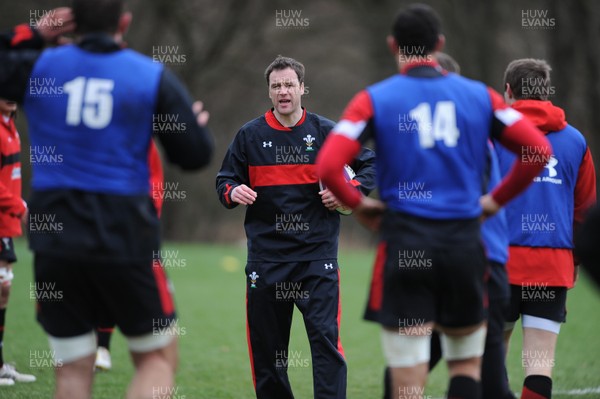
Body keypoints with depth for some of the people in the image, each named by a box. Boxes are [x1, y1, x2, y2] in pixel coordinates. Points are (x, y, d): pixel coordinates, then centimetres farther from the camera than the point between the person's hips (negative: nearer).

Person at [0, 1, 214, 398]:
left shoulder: (38, 67, 2)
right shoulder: (154, 77, 0)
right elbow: (195, 154, 1)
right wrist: (198, 123, 23)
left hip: (54, 239, 2)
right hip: (124, 238, -2)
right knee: (157, 357, 12)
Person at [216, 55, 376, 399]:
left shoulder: (327, 132, 3)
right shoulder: (250, 135, 6)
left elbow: (371, 164, 11)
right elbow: (226, 179, 12)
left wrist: (352, 190, -7)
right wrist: (233, 192, -11)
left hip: (317, 253, -2)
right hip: (266, 254, 2)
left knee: (326, 338, -11)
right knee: (266, 343, 6)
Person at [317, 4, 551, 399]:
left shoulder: (374, 99, -1)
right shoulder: (479, 95, 7)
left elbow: (328, 166, -12)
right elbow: (540, 149, 2)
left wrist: (359, 204, 5)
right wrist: (497, 199, 11)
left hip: (405, 244, -2)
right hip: (464, 243, 2)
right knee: (467, 364, 17)